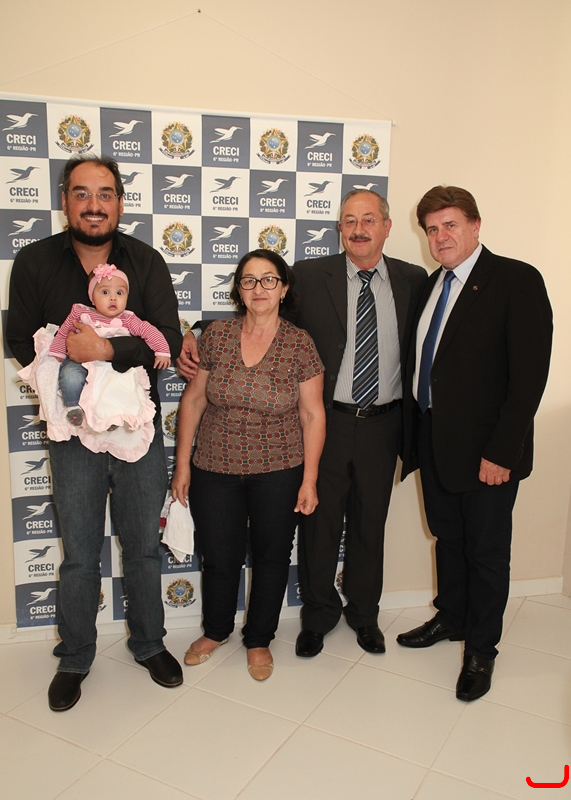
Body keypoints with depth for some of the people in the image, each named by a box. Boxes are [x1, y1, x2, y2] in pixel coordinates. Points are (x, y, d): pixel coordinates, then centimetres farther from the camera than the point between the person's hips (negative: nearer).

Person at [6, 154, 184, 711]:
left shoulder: (147, 262, -1)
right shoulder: (34, 262, 0)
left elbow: (169, 338, -12)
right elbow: (21, 343, 1)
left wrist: (107, 350, -25)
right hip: (74, 434, 0)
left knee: (144, 547, 14)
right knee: (78, 556, 10)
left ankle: (149, 644, 36)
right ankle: (74, 659, 32)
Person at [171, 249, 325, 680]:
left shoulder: (300, 344, -7)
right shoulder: (216, 336, -4)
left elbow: (312, 414, -4)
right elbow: (193, 400, 2)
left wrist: (309, 478, -6)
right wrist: (183, 463, 2)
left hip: (279, 472, -1)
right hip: (215, 469, 1)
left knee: (272, 557, 12)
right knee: (219, 558, 12)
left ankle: (260, 640, 37)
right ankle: (215, 631, 42)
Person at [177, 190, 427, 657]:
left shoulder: (413, 280, 3)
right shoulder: (309, 276, -3)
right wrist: (194, 337, -16)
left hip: (382, 425, 2)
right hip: (326, 422, -1)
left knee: (370, 523, 16)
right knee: (319, 522, 12)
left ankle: (364, 613, 40)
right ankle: (318, 614, 36)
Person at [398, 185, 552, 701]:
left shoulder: (517, 281, -12)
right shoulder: (431, 285, 9)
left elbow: (529, 373, -17)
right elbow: (421, 364, 10)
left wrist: (501, 451, -19)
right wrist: (414, 433, 4)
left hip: (485, 449, -6)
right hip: (432, 440, 6)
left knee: (486, 551, 10)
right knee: (447, 538, 21)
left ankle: (481, 649, 30)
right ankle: (451, 618, 43)